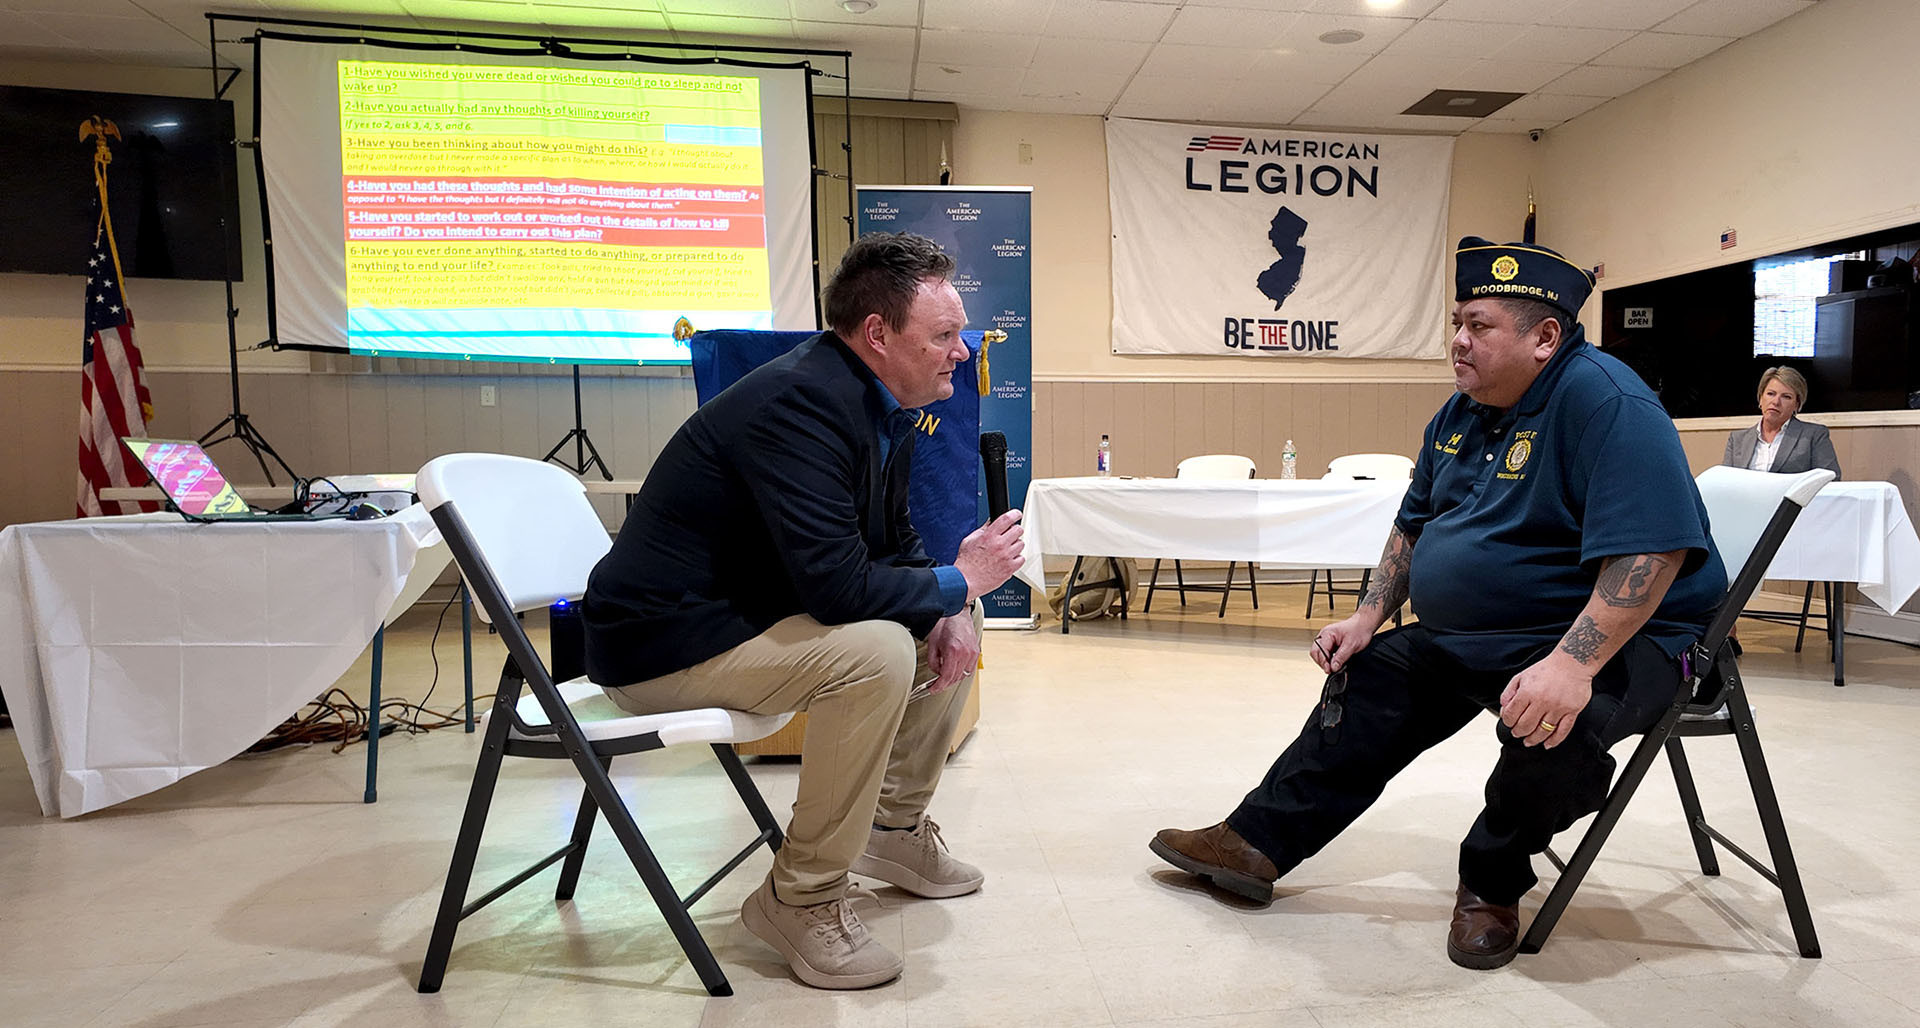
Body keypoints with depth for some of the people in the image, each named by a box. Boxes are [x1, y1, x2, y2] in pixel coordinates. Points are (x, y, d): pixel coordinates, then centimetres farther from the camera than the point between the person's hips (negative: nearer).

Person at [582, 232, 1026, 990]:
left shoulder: (879, 402, 3)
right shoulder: (802, 402, -27)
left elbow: (894, 543, 13)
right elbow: (835, 582, -34)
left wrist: (950, 612, -7)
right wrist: (956, 582, -18)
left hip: (752, 610, 10)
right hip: (666, 639, -10)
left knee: (952, 624, 8)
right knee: (876, 652, -31)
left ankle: (894, 827, 23)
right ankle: (801, 899, -12)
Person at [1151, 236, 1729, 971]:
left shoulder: (1605, 402, -21)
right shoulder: (1462, 413, 7)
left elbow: (1650, 552, -29)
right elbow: (1415, 524, 18)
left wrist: (1571, 666, -38)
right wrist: (1368, 618, 9)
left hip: (1613, 640, -8)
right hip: (1466, 639, 9)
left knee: (1552, 727, -36)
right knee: (1366, 686, 6)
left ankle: (1493, 885, -6)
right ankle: (1255, 843, 13)